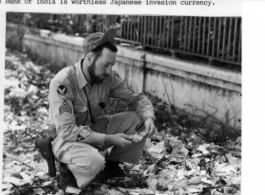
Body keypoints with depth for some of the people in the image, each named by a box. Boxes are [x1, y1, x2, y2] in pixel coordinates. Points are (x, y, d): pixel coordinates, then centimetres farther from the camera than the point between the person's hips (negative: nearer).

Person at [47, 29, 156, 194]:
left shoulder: (108, 77, -12)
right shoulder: (63, 83, -29)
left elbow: (136, 98, 1)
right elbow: (67, 131, -31)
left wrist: (148, 118, -21)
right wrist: (109, 139, -31)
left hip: (95, 128, 6)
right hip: (67, 137, -6)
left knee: (139, 120, -11)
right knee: (94, 161, -38)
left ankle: (112, 165, 6)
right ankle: (68, 171, -3)